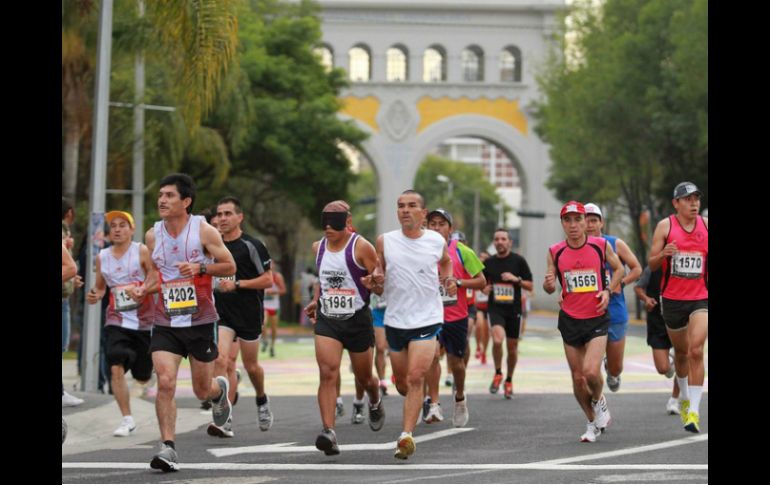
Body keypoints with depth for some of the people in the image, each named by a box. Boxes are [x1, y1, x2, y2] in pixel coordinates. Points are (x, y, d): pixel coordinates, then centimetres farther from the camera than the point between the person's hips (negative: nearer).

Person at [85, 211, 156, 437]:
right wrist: (94, 296, -2)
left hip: (145, 321, -2)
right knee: (116, 368, -19)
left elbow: (159, 280, -10)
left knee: (142, 377, 9)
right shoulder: (102, 257, 7)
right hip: (117, 321, 2)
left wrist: (142, 291, -29)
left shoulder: (142, 251, -5)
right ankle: (127, 419, -10)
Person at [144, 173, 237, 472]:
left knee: (202, 390, 10)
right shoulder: (153, 235, 3)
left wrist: (200, 268, -19)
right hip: (165, 322, 2)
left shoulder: (204, 231, -9)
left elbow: (230, 267, -3)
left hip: (200, 321, -2)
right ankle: (168, 448, -14)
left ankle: (221, 389, 47)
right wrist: (144, 289, 1)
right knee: (165, 383, -17)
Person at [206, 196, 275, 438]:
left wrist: (236, 284, -20)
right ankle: (224, 420, -19)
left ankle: (262, 401, 44)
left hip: (249, 315, -2)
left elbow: (267, 280, -11)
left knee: (251, 366, 12)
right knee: (221, 361, -17)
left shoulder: (252, 245, -9)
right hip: (222, 313, 3)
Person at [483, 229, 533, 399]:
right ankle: (498, 373, -1)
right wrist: (484, 288, -3)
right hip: (495, 308, 0)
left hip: (514, 309, 0)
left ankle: (509, 381, 26)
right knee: (497, 339, -24)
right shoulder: (488, 262, 7)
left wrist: (516, 279, -15)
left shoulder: (518, 261, 1)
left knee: (512, 347, 6)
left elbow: (530, 285, 2)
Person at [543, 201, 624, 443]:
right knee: (577, 377, 6)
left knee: (591, 372, -19)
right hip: (570, 320, 2)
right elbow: (550, 287, 5)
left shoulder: (601, 245, -4)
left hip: (597, 319, -2)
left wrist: (608, 291, -5)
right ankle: (593, 422, 27)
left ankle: (599, 401, 14)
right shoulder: (555, 252, -1)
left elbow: (618, 269, 11)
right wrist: (548, 285, -18)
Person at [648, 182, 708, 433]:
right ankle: (684, 396, 40)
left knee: (696, 351, -17)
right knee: (681, 352, 15)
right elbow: (651, 265, -1)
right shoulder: (665, 226, -2)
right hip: (672, 299, 1)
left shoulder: (706, 225, 2)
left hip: (701, 299, -1)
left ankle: (694, 410, -17)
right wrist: (663, 254, -22)